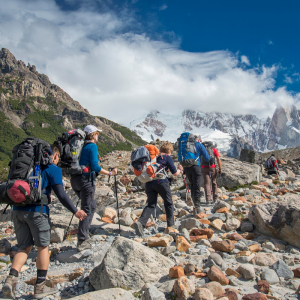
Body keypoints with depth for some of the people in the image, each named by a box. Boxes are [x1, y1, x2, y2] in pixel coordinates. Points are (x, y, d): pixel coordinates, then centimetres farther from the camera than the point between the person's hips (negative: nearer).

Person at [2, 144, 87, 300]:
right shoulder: (53, 169, -1)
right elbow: (61, 195, -8)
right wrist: (75, 211, 0)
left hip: (17, 210, 6)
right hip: (36, 211, -5)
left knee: (24, 247, 16)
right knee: (43, 247, 9)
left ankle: (11, 279, -3)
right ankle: (40, 288, 14)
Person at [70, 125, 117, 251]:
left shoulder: (81, 145, 14)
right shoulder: (92, 146, -8)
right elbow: (95, 166, -16)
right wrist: (110, 173, -9)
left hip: (74, 179, 8)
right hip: (86, 179, -8)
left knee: (91, 206, 20)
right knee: (87, 210, -2)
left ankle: (84, 234, 22)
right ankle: (82, 242, -2)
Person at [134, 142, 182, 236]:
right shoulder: (167, 157, 2)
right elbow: (175, 173, 2)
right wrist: (179, 171, 24)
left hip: (149, 182, 5)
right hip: (161, 182, -5)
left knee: (151, 204, 7)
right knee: (169, 203, 14)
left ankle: (140, 222, -14)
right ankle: (170, 225, 18)